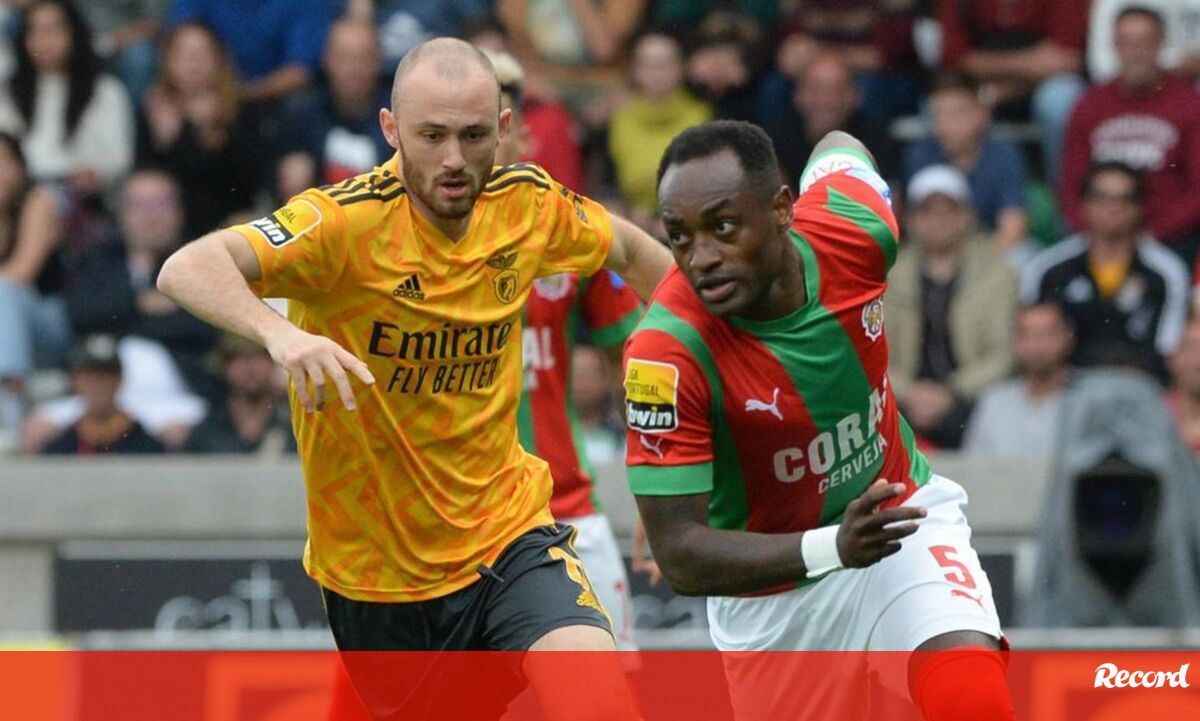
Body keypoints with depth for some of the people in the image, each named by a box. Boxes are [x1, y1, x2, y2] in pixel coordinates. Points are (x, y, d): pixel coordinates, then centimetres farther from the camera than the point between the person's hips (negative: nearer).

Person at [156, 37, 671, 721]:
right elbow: (190, 269, -35)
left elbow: (628, 249, 19)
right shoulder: (348, 221, -21)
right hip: (373, 563, -2)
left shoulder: (528, 205, -5)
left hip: (507, 531, 2)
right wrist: (279, 332, -53)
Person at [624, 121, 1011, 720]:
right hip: (770, 588, -1)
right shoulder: (665, 351, -31)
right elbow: (680, 557, -30)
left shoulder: (851, 232, -21)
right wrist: (832, 548, -43)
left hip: (901, 514, 1)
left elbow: (838, 149, 6)